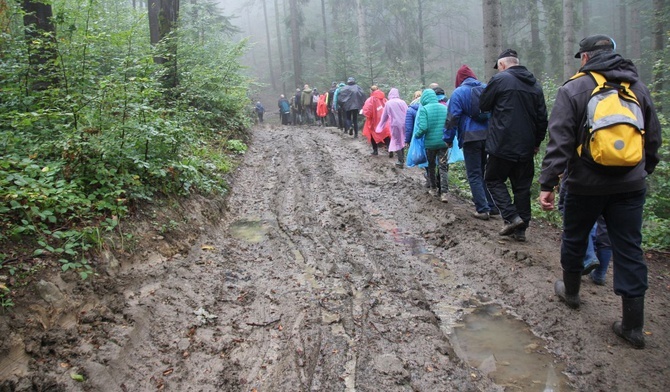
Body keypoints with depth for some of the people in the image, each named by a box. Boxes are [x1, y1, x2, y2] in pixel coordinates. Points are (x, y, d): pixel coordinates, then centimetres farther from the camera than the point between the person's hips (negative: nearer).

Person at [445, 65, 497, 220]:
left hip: (470, 138, -5)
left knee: (474, 175, 1)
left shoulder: (458, 93, -5)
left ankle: (482, 209, -3)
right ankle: (492, 206, 17)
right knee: (487, 172, 16)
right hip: (489, 136, 5)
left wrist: (448, 138, -1)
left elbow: (453, 118, -9)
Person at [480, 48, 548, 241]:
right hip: (526, 147, 6)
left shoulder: (500, 79, -7)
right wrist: (537, 142, 18)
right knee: (522, 186, 10)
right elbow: (542, 117, 12)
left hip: (503, 145, -6)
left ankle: (511, 217, -5)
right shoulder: (534, 84, 12)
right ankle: (521, 228, 13)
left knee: (494, 180, 9)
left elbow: (483, 105, 0)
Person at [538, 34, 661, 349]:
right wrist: (646, 169, 29)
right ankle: (633, 326, 8)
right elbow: (653, 138, 15)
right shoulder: (638, 87, 8)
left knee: (574, 240, 18)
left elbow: (559, 142, -14)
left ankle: (570, 291, 39)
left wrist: (548, 184, -13)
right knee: (629, 250, 6)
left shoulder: (573, 90, -7)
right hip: (630, 185, 4)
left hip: (586, 185, -3)